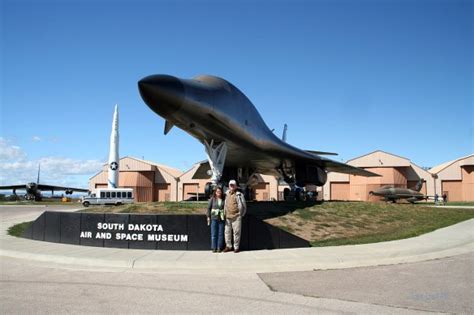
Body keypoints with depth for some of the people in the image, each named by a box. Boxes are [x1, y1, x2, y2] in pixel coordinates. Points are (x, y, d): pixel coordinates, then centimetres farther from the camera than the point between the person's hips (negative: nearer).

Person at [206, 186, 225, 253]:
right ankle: (214, 248, 10)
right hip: (214, 218, -1)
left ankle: (219, 248, 11)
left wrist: (226, 217, 3)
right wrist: (208, 217, -1)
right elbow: (209, 208, 3)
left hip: (221, 219, 1)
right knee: (213, 234, 2)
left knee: (220, 234, 3)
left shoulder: (224, 199, 3)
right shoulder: (212, 199, 1)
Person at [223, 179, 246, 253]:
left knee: (236, 232, -1)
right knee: (227, 232, 8)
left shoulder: (239, 195, -4)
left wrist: (241, 214, 4)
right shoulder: (227, 194, 10)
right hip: (228, 217, 5)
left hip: (236, 217, -5)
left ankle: (236, 247, 9)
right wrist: (224, 213, 17)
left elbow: (244, 206, 2)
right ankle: (228, 246, 19)